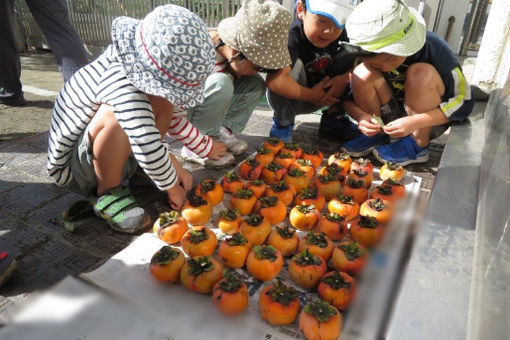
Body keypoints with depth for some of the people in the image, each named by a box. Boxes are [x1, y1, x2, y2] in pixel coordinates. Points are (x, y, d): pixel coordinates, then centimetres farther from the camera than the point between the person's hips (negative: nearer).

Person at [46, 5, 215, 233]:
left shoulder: (141, 69, -6)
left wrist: (173, 165, 1)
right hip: (71, 169, -7)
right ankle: (107, 193, -14)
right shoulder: (121, 86, -34)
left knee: (163, 104, -5)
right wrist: (173, 190, -22)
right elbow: (149, 150, -38)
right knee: (116, 116, -37)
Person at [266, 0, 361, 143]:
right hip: (289, 98, -5)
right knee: (295, 64, -35)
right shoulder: (291, 36, -31)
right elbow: (275, 81, -47)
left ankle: (334, 119, 4)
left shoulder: (341, 36, -12)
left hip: (321, 96, 5)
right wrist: (311, 96, -33)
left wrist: (344, 80, -28)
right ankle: (283, 123, -11)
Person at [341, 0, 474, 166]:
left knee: (422, 73, -31)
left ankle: (417, 145, -17)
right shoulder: (365, 53, -16)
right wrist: (360, 116, -31)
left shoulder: (433, 49, -23)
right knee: (362, 74, -23)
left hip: (428, 122, -2)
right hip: (390, 119, 2)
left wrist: (414, 122, -34)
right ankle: (378, 134, -6)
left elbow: (464, 102, -20)